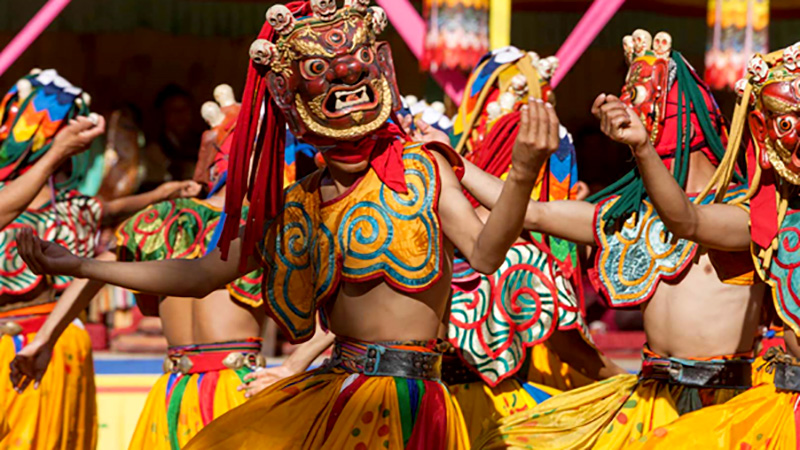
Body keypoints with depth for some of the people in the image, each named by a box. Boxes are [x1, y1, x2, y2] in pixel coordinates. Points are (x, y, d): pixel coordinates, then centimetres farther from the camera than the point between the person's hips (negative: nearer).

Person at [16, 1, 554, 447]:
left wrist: (522, 177, -36)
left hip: (407, 402, -5)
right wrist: (78, 267, 18)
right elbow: (204, 274, 18)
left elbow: (484, 253, -16)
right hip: (329, 393, 5)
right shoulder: (297, 207, 11)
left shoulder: (420, 168, -2)